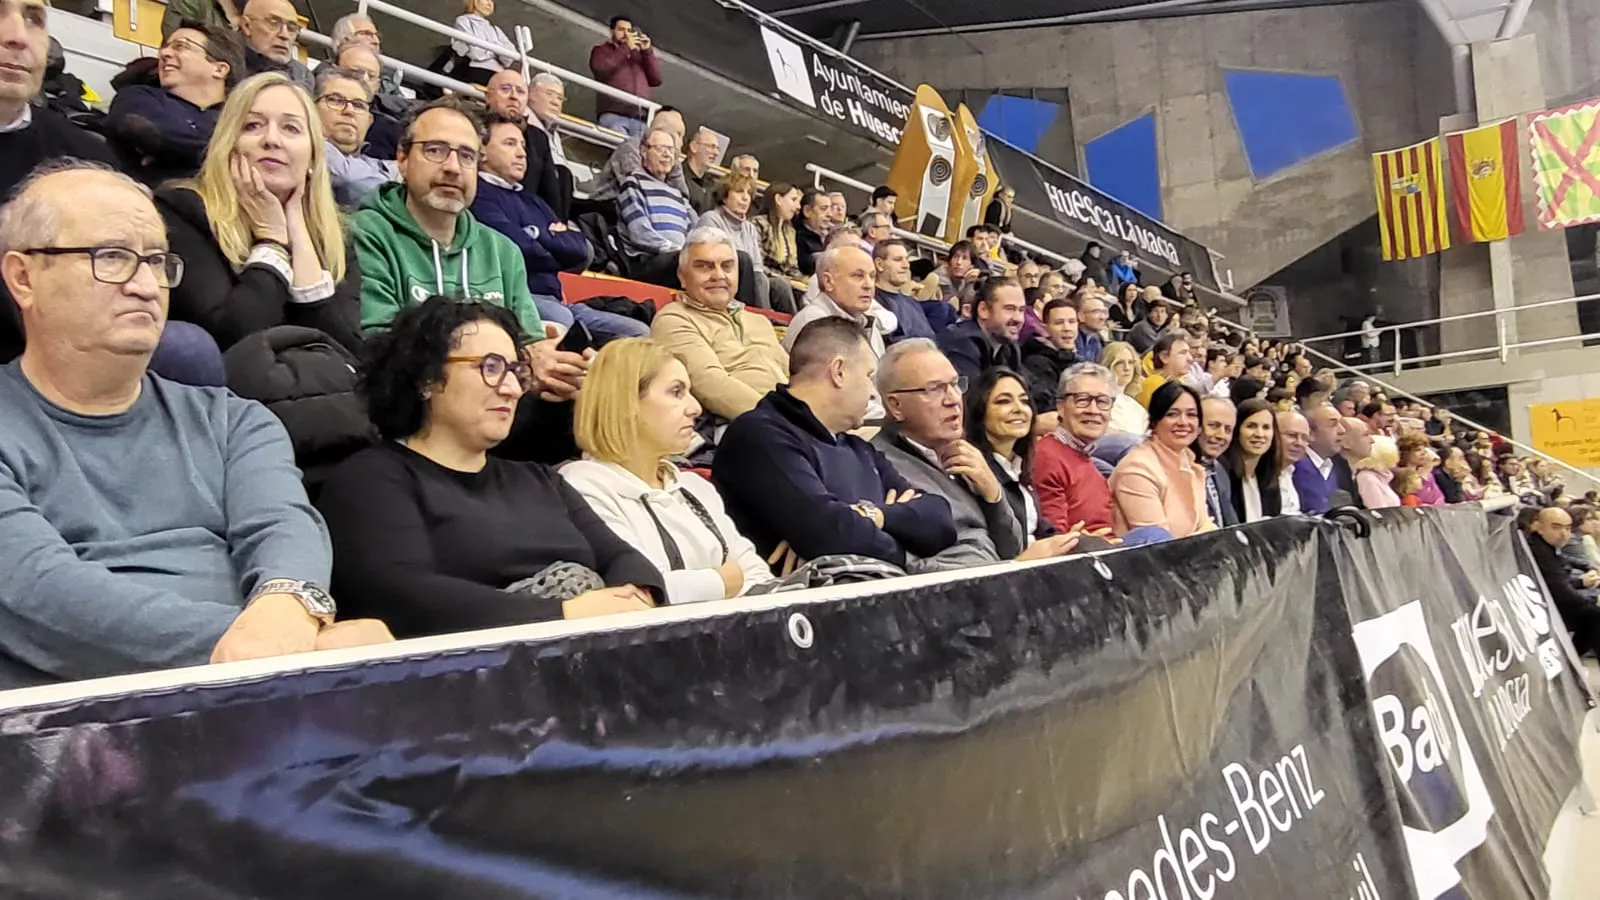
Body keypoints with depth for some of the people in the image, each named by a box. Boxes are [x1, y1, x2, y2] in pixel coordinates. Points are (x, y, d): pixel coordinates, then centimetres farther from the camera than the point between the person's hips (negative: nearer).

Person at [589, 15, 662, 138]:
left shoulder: (640, 54, 27)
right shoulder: (601, 50, 21)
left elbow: (656, 80, 18)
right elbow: (600, 69, -2)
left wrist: (648, 51, 9)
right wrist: (626, 47, 1)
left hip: (641, 118, 3)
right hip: (613, 115, -3)